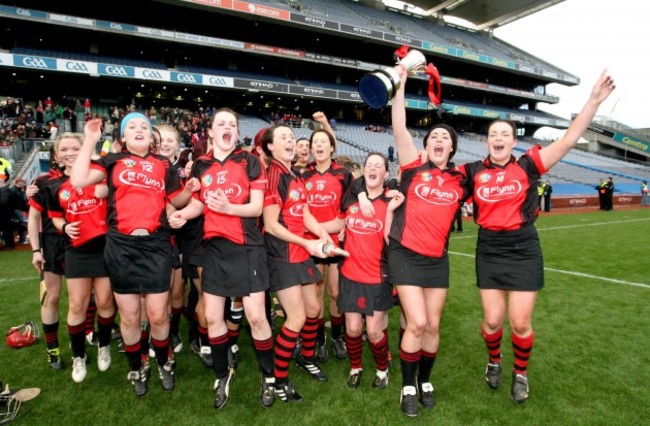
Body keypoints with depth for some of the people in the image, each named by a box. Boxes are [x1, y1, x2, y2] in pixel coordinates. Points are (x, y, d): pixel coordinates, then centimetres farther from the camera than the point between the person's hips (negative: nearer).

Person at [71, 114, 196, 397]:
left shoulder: (163, 165, 11)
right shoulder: (112, 161, 6)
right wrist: (89, 141, -5)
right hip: (121, 246, 0)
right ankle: (136, 369, 33)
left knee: (157, 314, 3)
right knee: (129, 315, 10)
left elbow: (175, 201, 14)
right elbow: (78, 180, -9)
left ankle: (164, 364, 30)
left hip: (156, 244, 0)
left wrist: (189, 190, -6)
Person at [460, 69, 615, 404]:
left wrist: (594, 100, -12)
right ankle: (494, 361, 38)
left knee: (520, 322, 2)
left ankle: (521, 373, 31)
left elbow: (568, 140, -7)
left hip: (523, 251, -1)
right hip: (489, 251, 1)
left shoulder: (527, 166, -3)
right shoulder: (474, 172, 1)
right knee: (492, 319, 5)